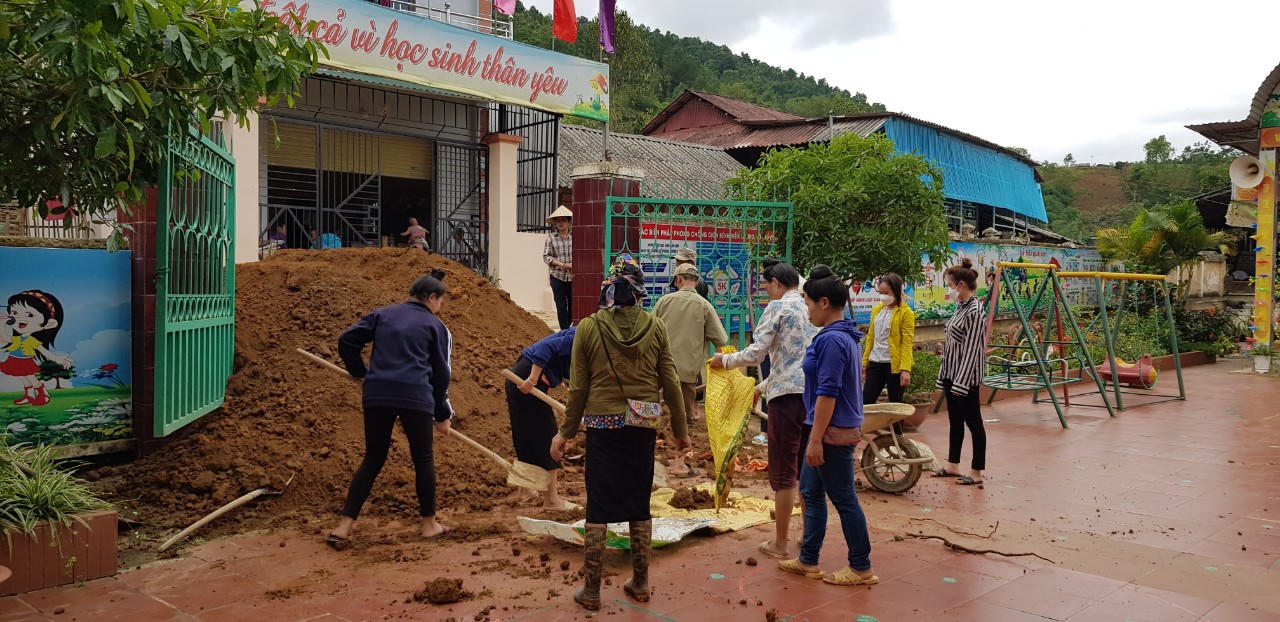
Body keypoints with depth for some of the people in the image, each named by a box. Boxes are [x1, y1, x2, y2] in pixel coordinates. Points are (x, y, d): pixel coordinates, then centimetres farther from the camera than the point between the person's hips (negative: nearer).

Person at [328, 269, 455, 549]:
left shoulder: (382, 315, 17)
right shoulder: (435, 326, 9)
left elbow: (346, 340, 9)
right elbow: (441, 374, 9)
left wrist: (360, 373, 21)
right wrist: (443, 415, 16)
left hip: (377, 395, 3)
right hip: (416, 397, -3)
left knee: (372, 460, 13)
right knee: (423, 459, 13)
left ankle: (344, 527, 8)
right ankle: (429, 524, 21)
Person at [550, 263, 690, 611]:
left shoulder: (588, 328, -6)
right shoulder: (655, 328, -3)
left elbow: (578, 387, -4)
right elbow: (670, 383, 0)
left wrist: (565, 433, 7)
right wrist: (680, 429, 12)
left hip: (602, 425, -1)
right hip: (642, 427, 2)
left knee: (598, 508, 7)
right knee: (640, 505, 14)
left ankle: (591, 591, 14)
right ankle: (640, 584, 24)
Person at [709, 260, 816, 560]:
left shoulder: (778, 308, -6)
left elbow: (755, 354, -13)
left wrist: (725, 360, 6)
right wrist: (763, 386, 31)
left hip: (789, 396, -7)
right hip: (815, 393, 7)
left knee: (784, 473, 1)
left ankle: (779, 544, 9)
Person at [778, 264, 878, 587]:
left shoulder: (832, 340, -20)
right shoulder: (845, 336, 11)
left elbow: (827, 393, -23)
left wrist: (815, 439, -21)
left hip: (833, 432, -10)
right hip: (841, 428, 10)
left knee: (843, 498, 1)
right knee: (811, 491, 17)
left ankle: (861, 568, 14)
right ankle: (808, 560, 26)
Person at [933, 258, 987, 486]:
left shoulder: (975, 312, -17)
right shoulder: (961, 307, 11)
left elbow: (971, 350, -20)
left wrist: (961, 382, -21)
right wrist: (944, 376, 16)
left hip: (966, 378, -9)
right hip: (952, 374, 10)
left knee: (973, 423, 0)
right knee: (955, 421, 17)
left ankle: (976, 473, 9)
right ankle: (952, 465, 27)